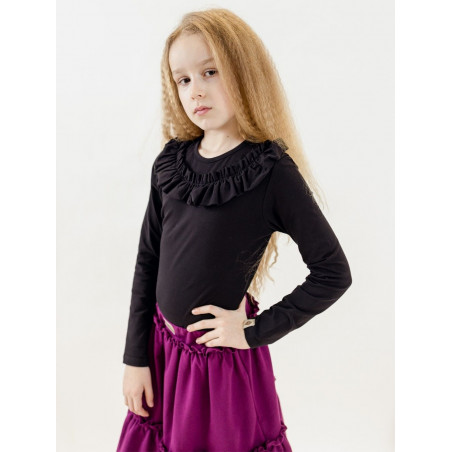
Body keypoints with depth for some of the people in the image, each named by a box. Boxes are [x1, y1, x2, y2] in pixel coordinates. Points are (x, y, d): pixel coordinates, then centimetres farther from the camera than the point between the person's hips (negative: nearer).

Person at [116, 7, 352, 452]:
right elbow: (147, 261, 2)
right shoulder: (170, 162, -3)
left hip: (225, 359, -4)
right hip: (161, 350, 4)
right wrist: (135, 357, 3)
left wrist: (255, 331, -13)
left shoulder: (272, 172, -17)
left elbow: (334, 273, -13)